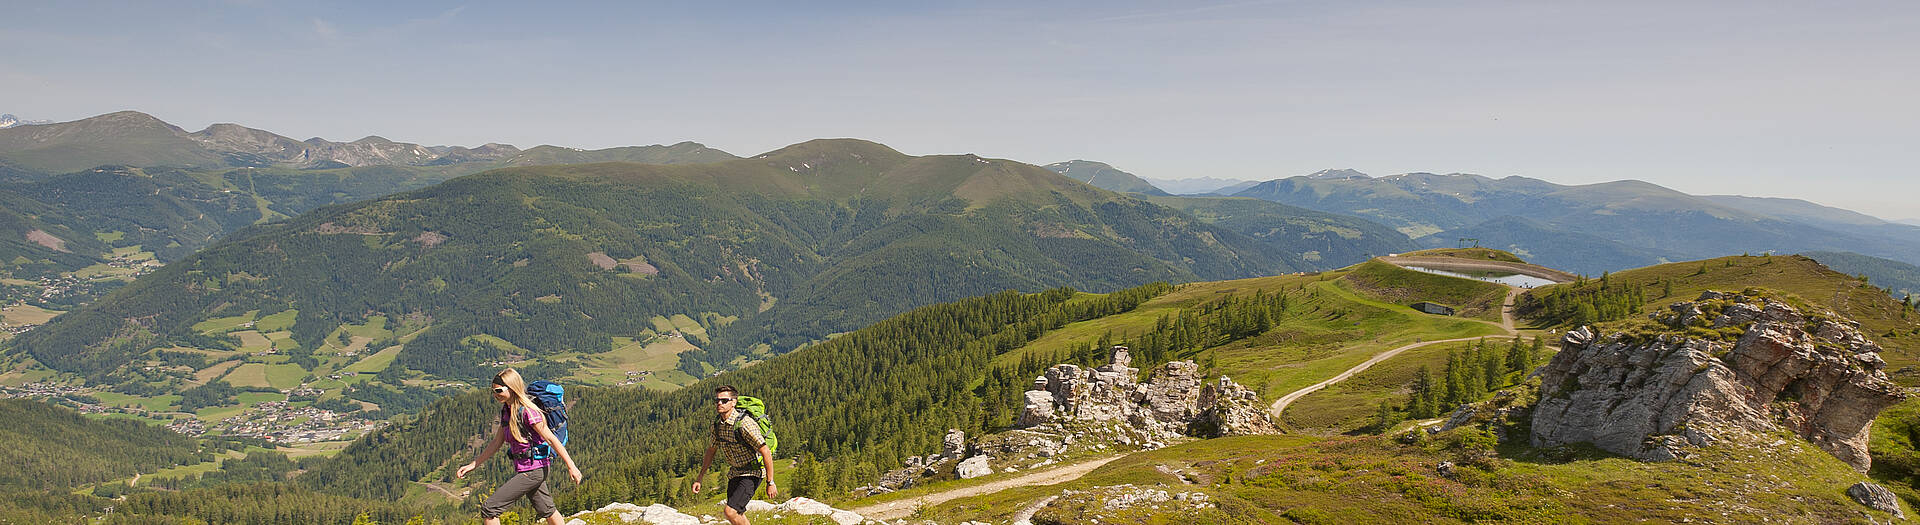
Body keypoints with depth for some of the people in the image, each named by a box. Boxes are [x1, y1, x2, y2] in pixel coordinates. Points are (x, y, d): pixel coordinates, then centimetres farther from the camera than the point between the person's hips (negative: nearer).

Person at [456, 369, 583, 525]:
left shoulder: (527, 411, -19)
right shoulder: (506, 411, 7)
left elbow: (551, 439, -19)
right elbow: (496, 443, 14)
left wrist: (571, 466, -19)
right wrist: (472, 465, 12)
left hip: (532, 471, -9)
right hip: (523, 469, 9)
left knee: (489, 509, -10)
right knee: (546, 510, 21)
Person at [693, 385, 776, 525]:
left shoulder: (744, 423, -27)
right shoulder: (717, 423, -3)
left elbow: (766, 452, -24)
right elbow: (712, 448, 14)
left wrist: (770, 483, -23)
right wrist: (700, 477, 14)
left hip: (752, 473, -8)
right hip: (735, 472, 8)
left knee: (730, 511, -19)